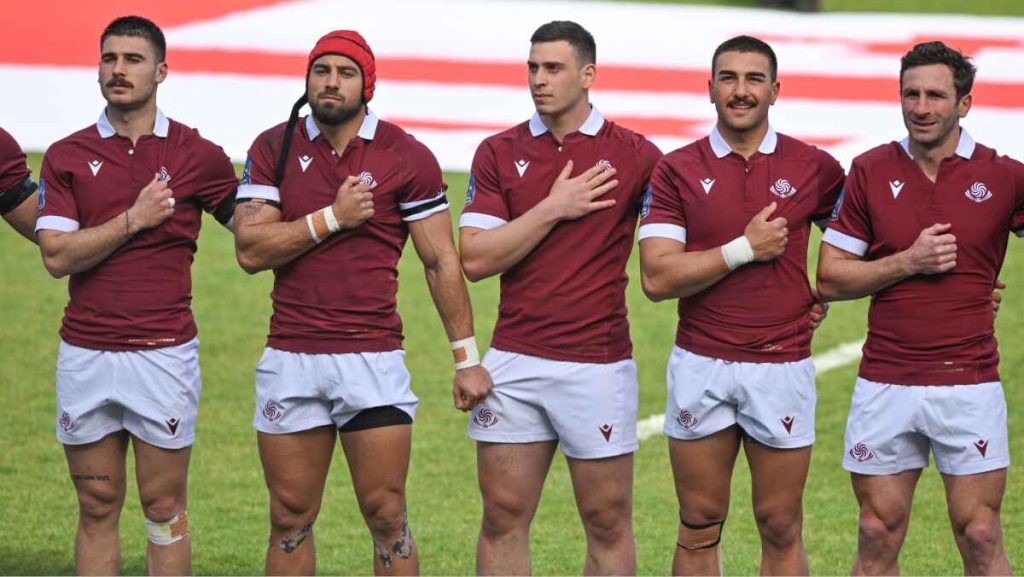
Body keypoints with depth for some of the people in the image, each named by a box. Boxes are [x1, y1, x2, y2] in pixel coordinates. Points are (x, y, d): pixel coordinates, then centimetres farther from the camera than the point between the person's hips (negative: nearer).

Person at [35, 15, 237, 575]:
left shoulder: (197, 155, 1)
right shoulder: (66, 157, 4)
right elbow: (56, 255, -6)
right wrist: (134, 219, -11)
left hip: (164, 354, -2)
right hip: (85, 355, 2)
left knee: (164, 508, 2)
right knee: (96, 508, 7)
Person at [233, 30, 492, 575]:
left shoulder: (406, 157, 0)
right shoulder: (274, 150, 5)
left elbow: (441, 262, 2)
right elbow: (250, 250, -5)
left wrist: (467, 357, -2)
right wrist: (333, 218, -12)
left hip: (375, 360, -2)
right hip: (290, 361, 2)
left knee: (386, 516, -2)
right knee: (290, 520, 6)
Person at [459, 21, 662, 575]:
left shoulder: (635, 155, -1)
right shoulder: (499, 153, 5)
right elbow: (475, 259, -4)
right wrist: (553, 209, -9)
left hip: (598, 364, -2)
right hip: (513, 363, 2)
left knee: (608, 522, 3)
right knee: (502, 518, 4)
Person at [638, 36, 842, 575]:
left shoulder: (814, 167, 2)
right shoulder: (677, 170, 0)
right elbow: (656, 277, -9)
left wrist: (826, 297, 5)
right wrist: (746, 249, -12)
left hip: (782, 365, 0)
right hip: (701, 366, 0)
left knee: (780, 530, 3)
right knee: (699, 529, 6)